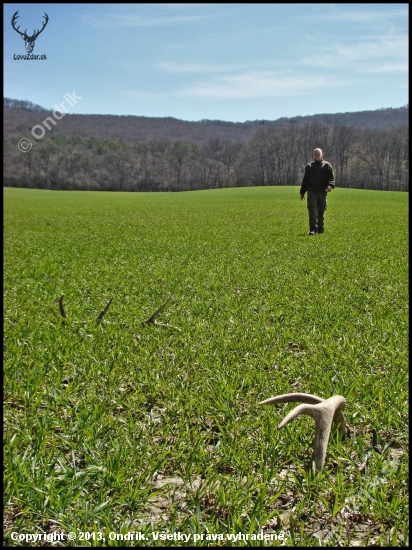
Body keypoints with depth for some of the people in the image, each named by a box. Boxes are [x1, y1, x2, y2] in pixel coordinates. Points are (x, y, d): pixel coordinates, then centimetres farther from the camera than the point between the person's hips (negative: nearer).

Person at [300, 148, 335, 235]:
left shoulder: (327, 165, 12)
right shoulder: (309, 166, 17)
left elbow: (331, 177, 4)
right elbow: (305, 180, 20)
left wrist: (330, 185, -18)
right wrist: (302, 192, 17)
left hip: (322, 192, 0)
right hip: (312, 192, 0)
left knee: (321, 211, 6)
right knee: (312, 210, -13)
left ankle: (320, 229, 16)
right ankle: (313, 229, -17)